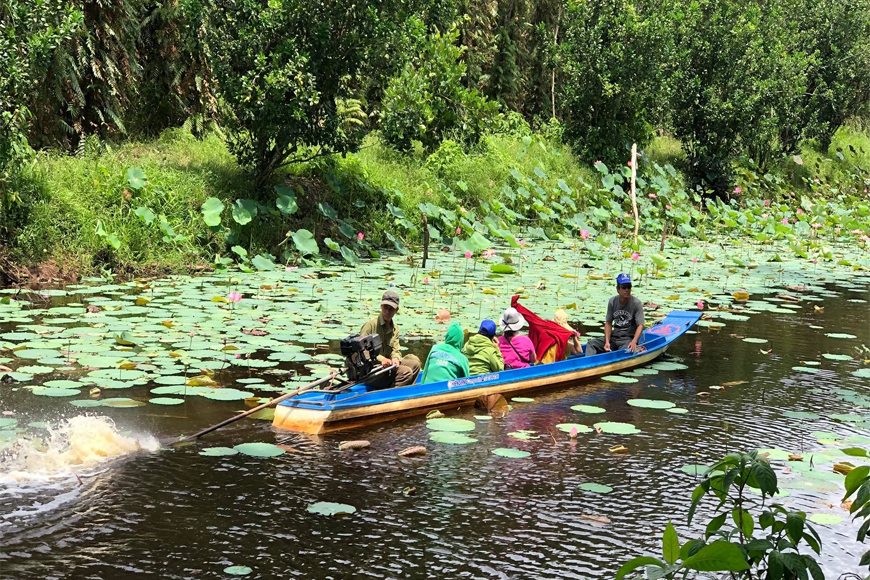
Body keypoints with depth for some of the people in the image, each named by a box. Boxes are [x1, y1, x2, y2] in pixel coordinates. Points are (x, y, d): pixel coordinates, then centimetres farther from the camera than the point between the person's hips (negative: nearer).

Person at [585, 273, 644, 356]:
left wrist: (634, 342, -31)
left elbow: (640, 325, -14)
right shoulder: (612, 302, 4)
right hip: (613, 337, 5)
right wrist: (607, 342, -10)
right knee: (591, 344, -12)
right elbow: (608, 323, 5)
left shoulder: (636, 303, -8)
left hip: (629, 338, -5)